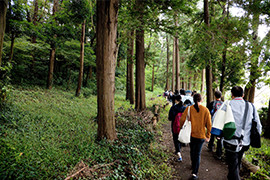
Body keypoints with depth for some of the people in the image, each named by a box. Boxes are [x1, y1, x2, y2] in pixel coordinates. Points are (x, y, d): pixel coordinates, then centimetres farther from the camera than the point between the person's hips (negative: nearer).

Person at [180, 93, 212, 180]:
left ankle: (193, 165, 44)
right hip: (201, 135, -1)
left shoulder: (189, 109, -8)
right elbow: (209, 124, -7)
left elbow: (182, 120, -9)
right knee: (198, 154, 9)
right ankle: (195, 173, 4)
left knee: (192, 151, 23)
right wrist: (208, 136, 3)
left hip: (191, 134, 1)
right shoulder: (205, 110, -8)